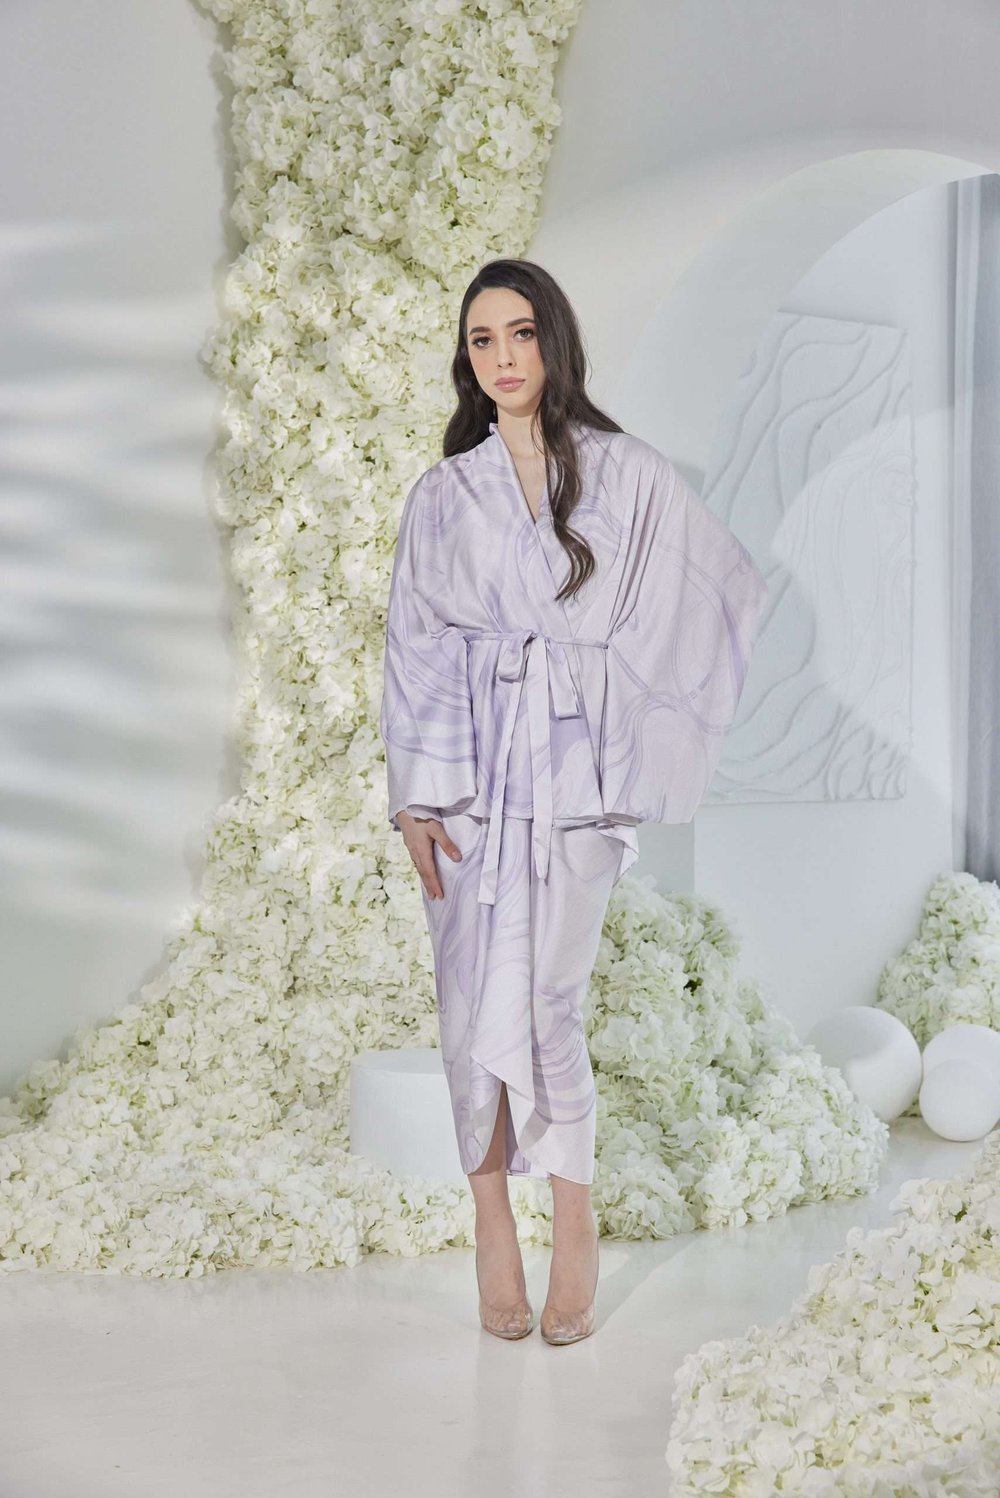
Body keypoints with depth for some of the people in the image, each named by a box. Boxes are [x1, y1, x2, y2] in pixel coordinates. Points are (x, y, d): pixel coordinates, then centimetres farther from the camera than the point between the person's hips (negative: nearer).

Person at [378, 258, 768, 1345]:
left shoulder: (629, 478, 3)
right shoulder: (442, 496, 9)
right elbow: (417, 651, 6)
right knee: (475, 1000, 1)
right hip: (472, 766, 2)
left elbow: (730, 592, 8)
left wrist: (649, 744, 6)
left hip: (577, 771, -2)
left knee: (542, 1002, -8)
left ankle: (570, 1221, 8)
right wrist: (416, 796, -2)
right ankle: (494, 1222, 11)